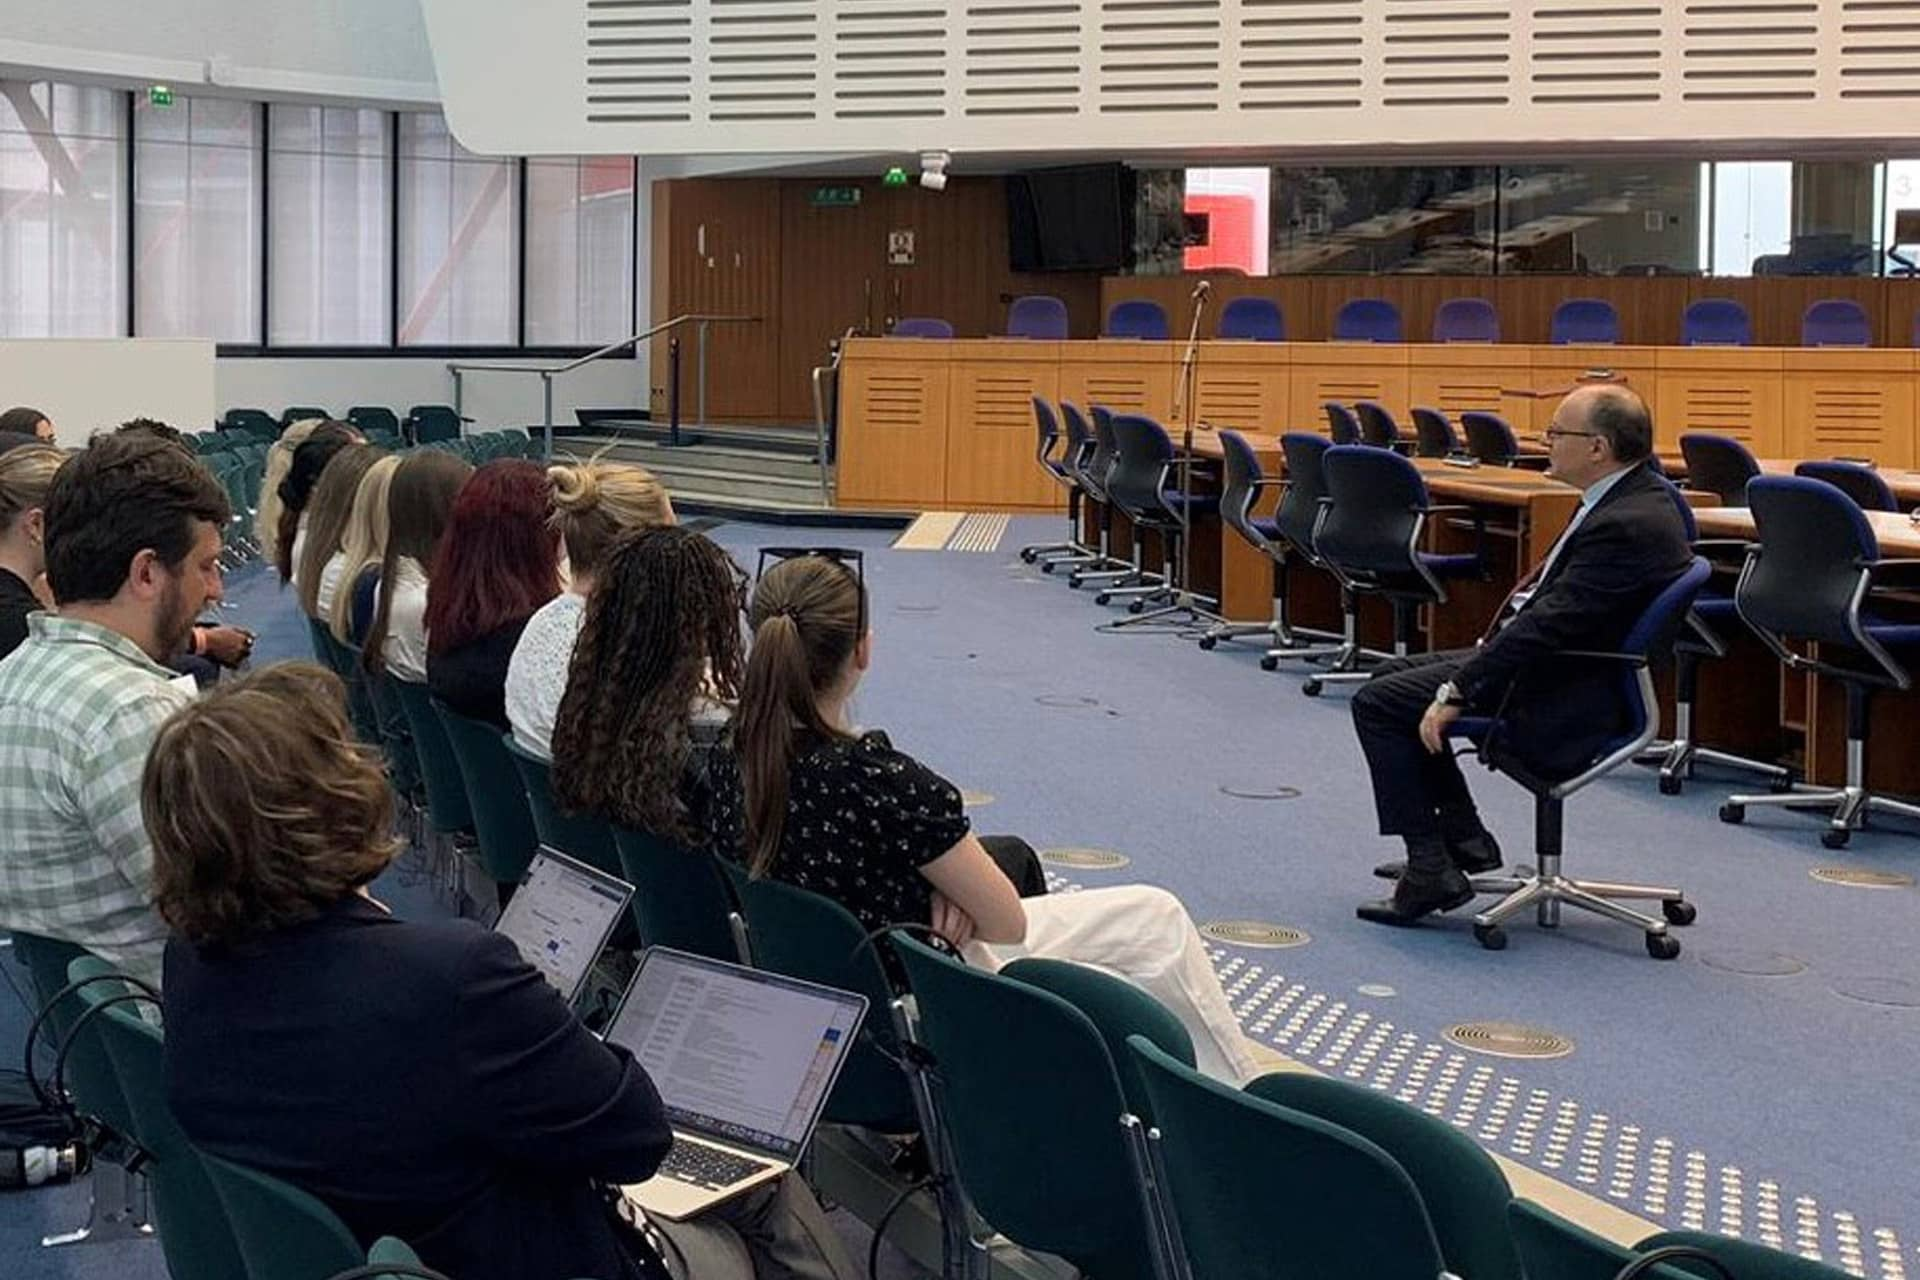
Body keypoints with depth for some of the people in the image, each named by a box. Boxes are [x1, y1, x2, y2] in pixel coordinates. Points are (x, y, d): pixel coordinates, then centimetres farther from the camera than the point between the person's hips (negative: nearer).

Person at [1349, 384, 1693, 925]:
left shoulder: (1626, 525, -27)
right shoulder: (1633, 495, 5)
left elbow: (1548, 625, -27)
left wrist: (1459, 693, -20)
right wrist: (1484, 654, 8)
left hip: (1564, 707, -10)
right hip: (1560, 665, 10)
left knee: (1377, 703, -7)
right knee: (1393, 676, 18)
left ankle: (1432, 869, -4)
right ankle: (1463, 838, 20)